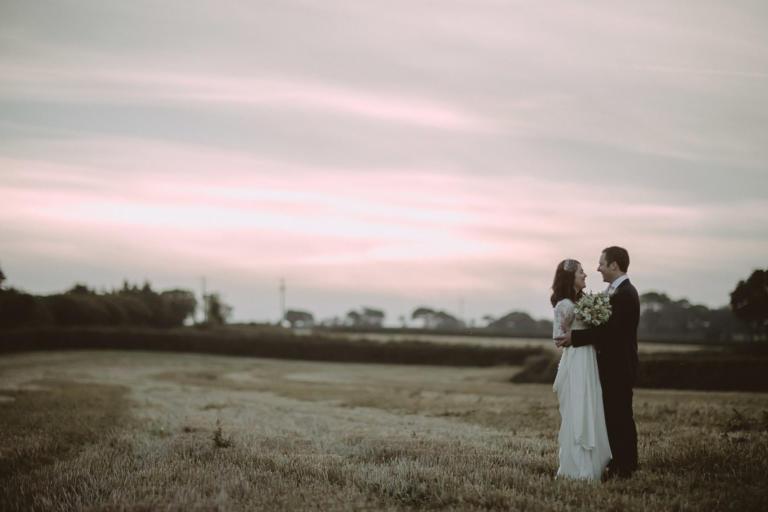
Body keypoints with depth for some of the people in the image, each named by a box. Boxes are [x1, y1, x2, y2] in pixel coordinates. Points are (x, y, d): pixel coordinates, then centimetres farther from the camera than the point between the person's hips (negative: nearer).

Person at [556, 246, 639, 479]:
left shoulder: (625, 294, -17)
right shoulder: (616, 291, 14)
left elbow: (610, 329, -25)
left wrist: (575, 337, -22)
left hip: (619, 366, -10)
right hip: (612, 365, 10)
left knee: (620, 416, -4)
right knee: (613, 416, 14)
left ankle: (624, 468, 3)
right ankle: (617, 465, 21)